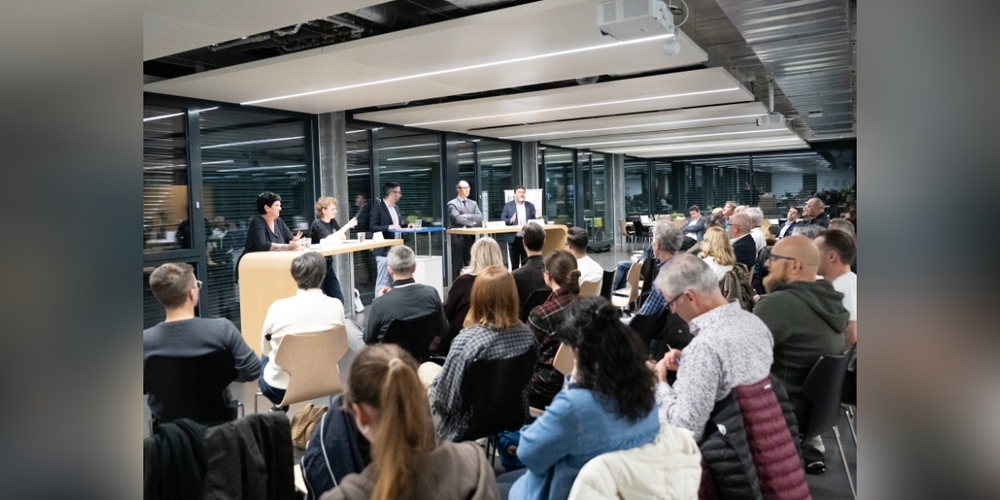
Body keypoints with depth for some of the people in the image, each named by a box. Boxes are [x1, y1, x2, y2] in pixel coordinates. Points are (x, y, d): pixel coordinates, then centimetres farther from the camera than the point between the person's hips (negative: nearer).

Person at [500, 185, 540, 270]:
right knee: (514, 263, 5)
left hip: (527, 239, 2)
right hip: (514, 239, -1)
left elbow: (534, 219, 6)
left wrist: (537, 217, -16)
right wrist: (510, 220, -22)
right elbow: (502, 219, -2)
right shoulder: (508, 205, 2)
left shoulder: (530, 205, 8)